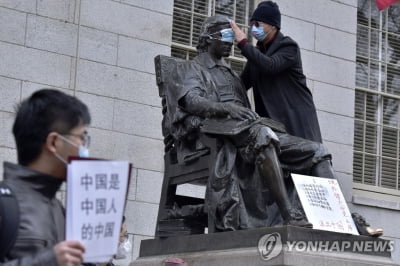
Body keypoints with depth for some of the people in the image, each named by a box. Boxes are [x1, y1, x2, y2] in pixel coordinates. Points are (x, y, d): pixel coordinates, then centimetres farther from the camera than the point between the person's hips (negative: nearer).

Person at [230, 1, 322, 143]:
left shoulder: (289, 46, -4)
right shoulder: (257, 52, 17)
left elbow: (270, 66, -23)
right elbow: (242, 83, 18)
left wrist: (243, 43, -19)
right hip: (271, 119, 6)